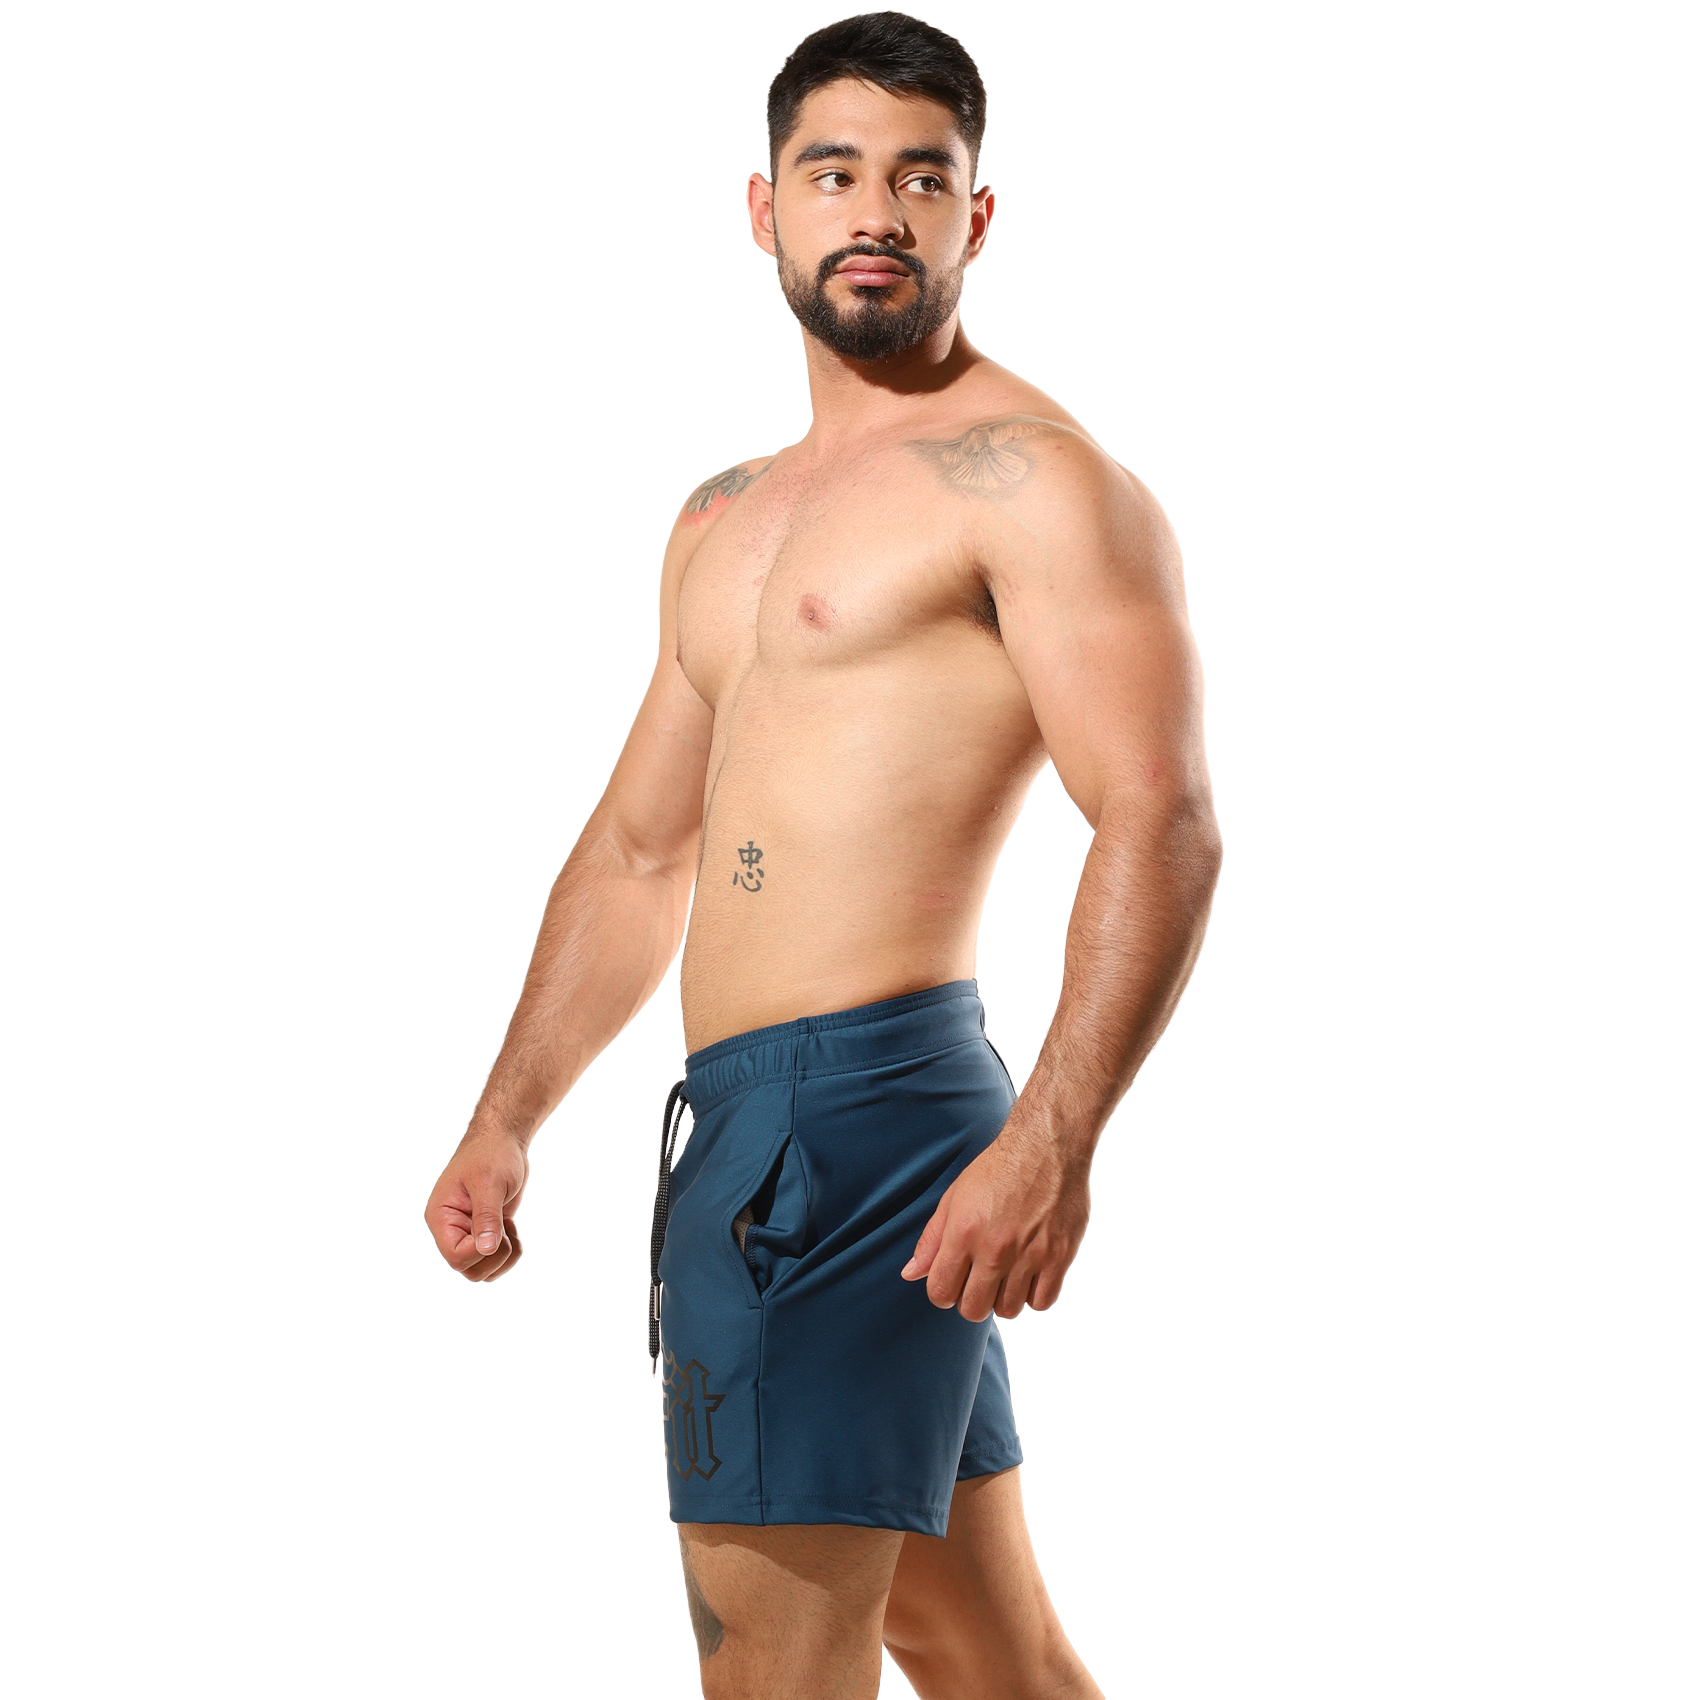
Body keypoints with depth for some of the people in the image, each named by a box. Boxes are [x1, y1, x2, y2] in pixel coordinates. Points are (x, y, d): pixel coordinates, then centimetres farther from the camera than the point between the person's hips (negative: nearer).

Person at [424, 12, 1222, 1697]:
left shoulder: (1029, 471, -6)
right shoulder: (725, 518, 21)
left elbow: (1161, 825, -17)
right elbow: (635, 853, 25)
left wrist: (1049, 1141, -28)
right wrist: (504, 1122, 18)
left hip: (863, 1104, -9)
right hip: (747, 1119, 9)